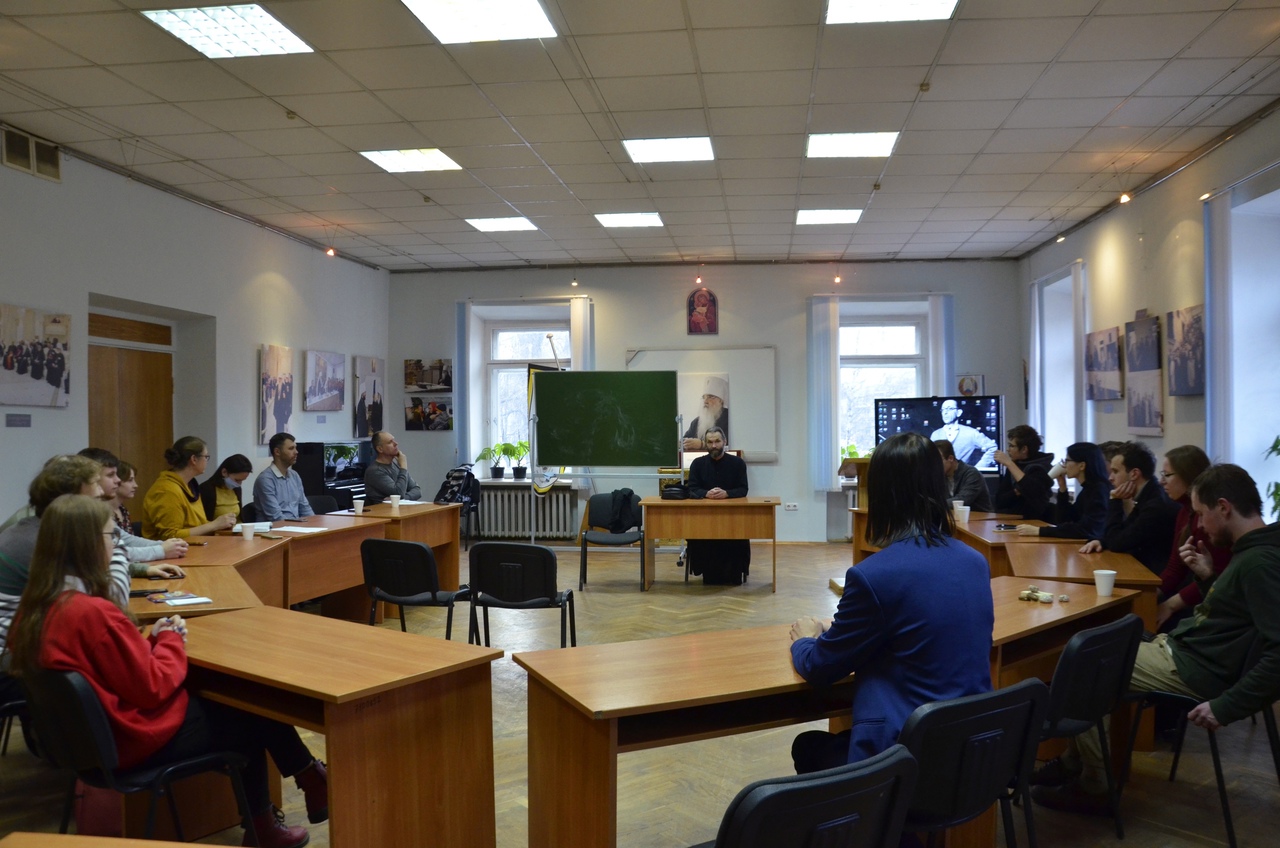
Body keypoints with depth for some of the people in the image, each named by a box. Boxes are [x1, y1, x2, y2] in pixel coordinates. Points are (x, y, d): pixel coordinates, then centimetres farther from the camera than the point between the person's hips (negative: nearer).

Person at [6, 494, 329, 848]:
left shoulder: (38, 606, -2)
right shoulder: (93, 612, -30)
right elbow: (153, 687, -22)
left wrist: (151, 640, 0)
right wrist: (171, 640, -7)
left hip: (97, 732, 9)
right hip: (141, 738, -8)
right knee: (252, 715, 10)